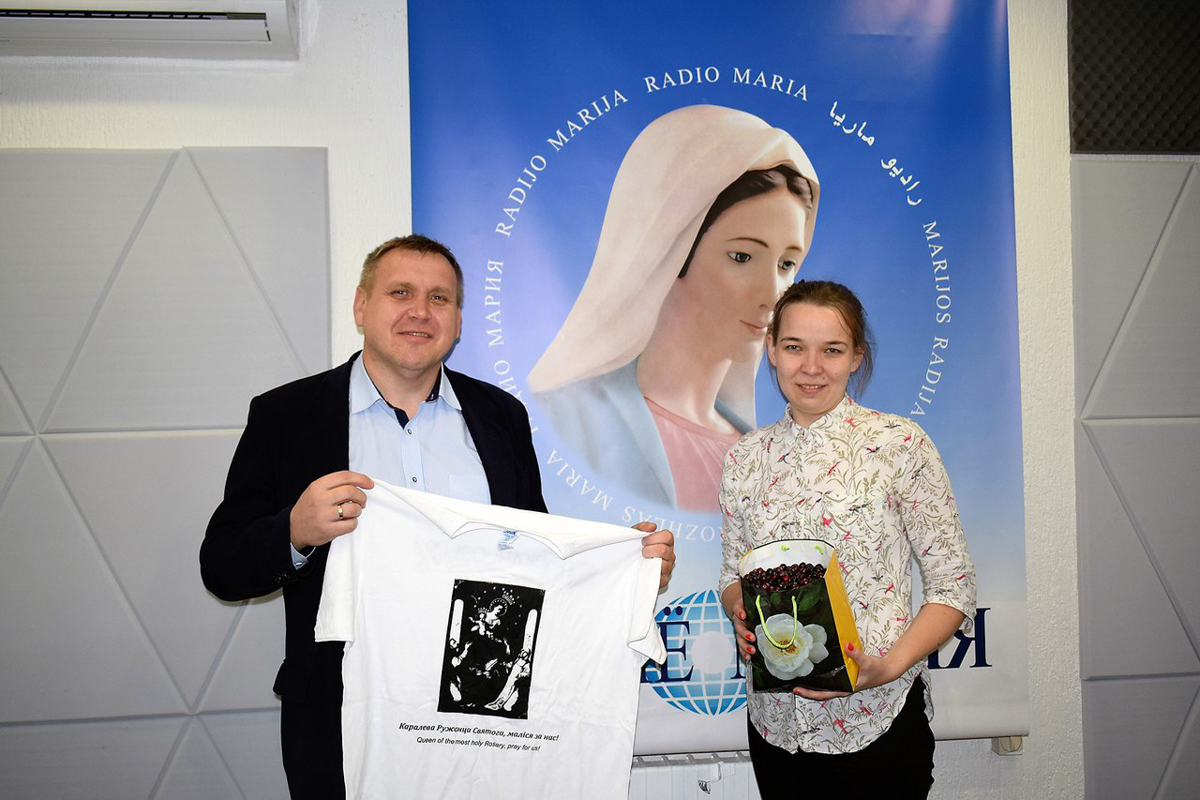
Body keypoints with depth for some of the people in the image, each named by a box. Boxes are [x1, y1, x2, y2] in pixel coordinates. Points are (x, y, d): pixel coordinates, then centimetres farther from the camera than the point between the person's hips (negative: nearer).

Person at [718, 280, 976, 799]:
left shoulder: (899, 444, -7)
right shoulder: (746, 458, 4)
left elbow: (953, 587, -6)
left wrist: (890, 665, -20)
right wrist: (741, 616, -9)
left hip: (877, 719, -3)